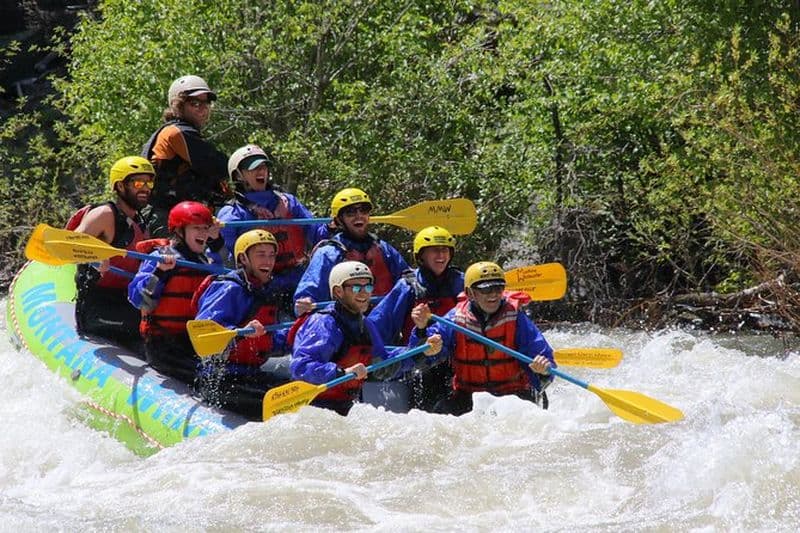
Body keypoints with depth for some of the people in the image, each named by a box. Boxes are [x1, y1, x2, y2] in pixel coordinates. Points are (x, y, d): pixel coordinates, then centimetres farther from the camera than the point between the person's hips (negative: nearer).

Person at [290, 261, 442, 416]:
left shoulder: (366, 326, 14)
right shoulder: (324, 325, -16)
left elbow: (384, 366, 25)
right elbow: (300, 367, -28)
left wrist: (422, 352, 17)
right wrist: (342, 372, -40)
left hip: (344, 410, 8)